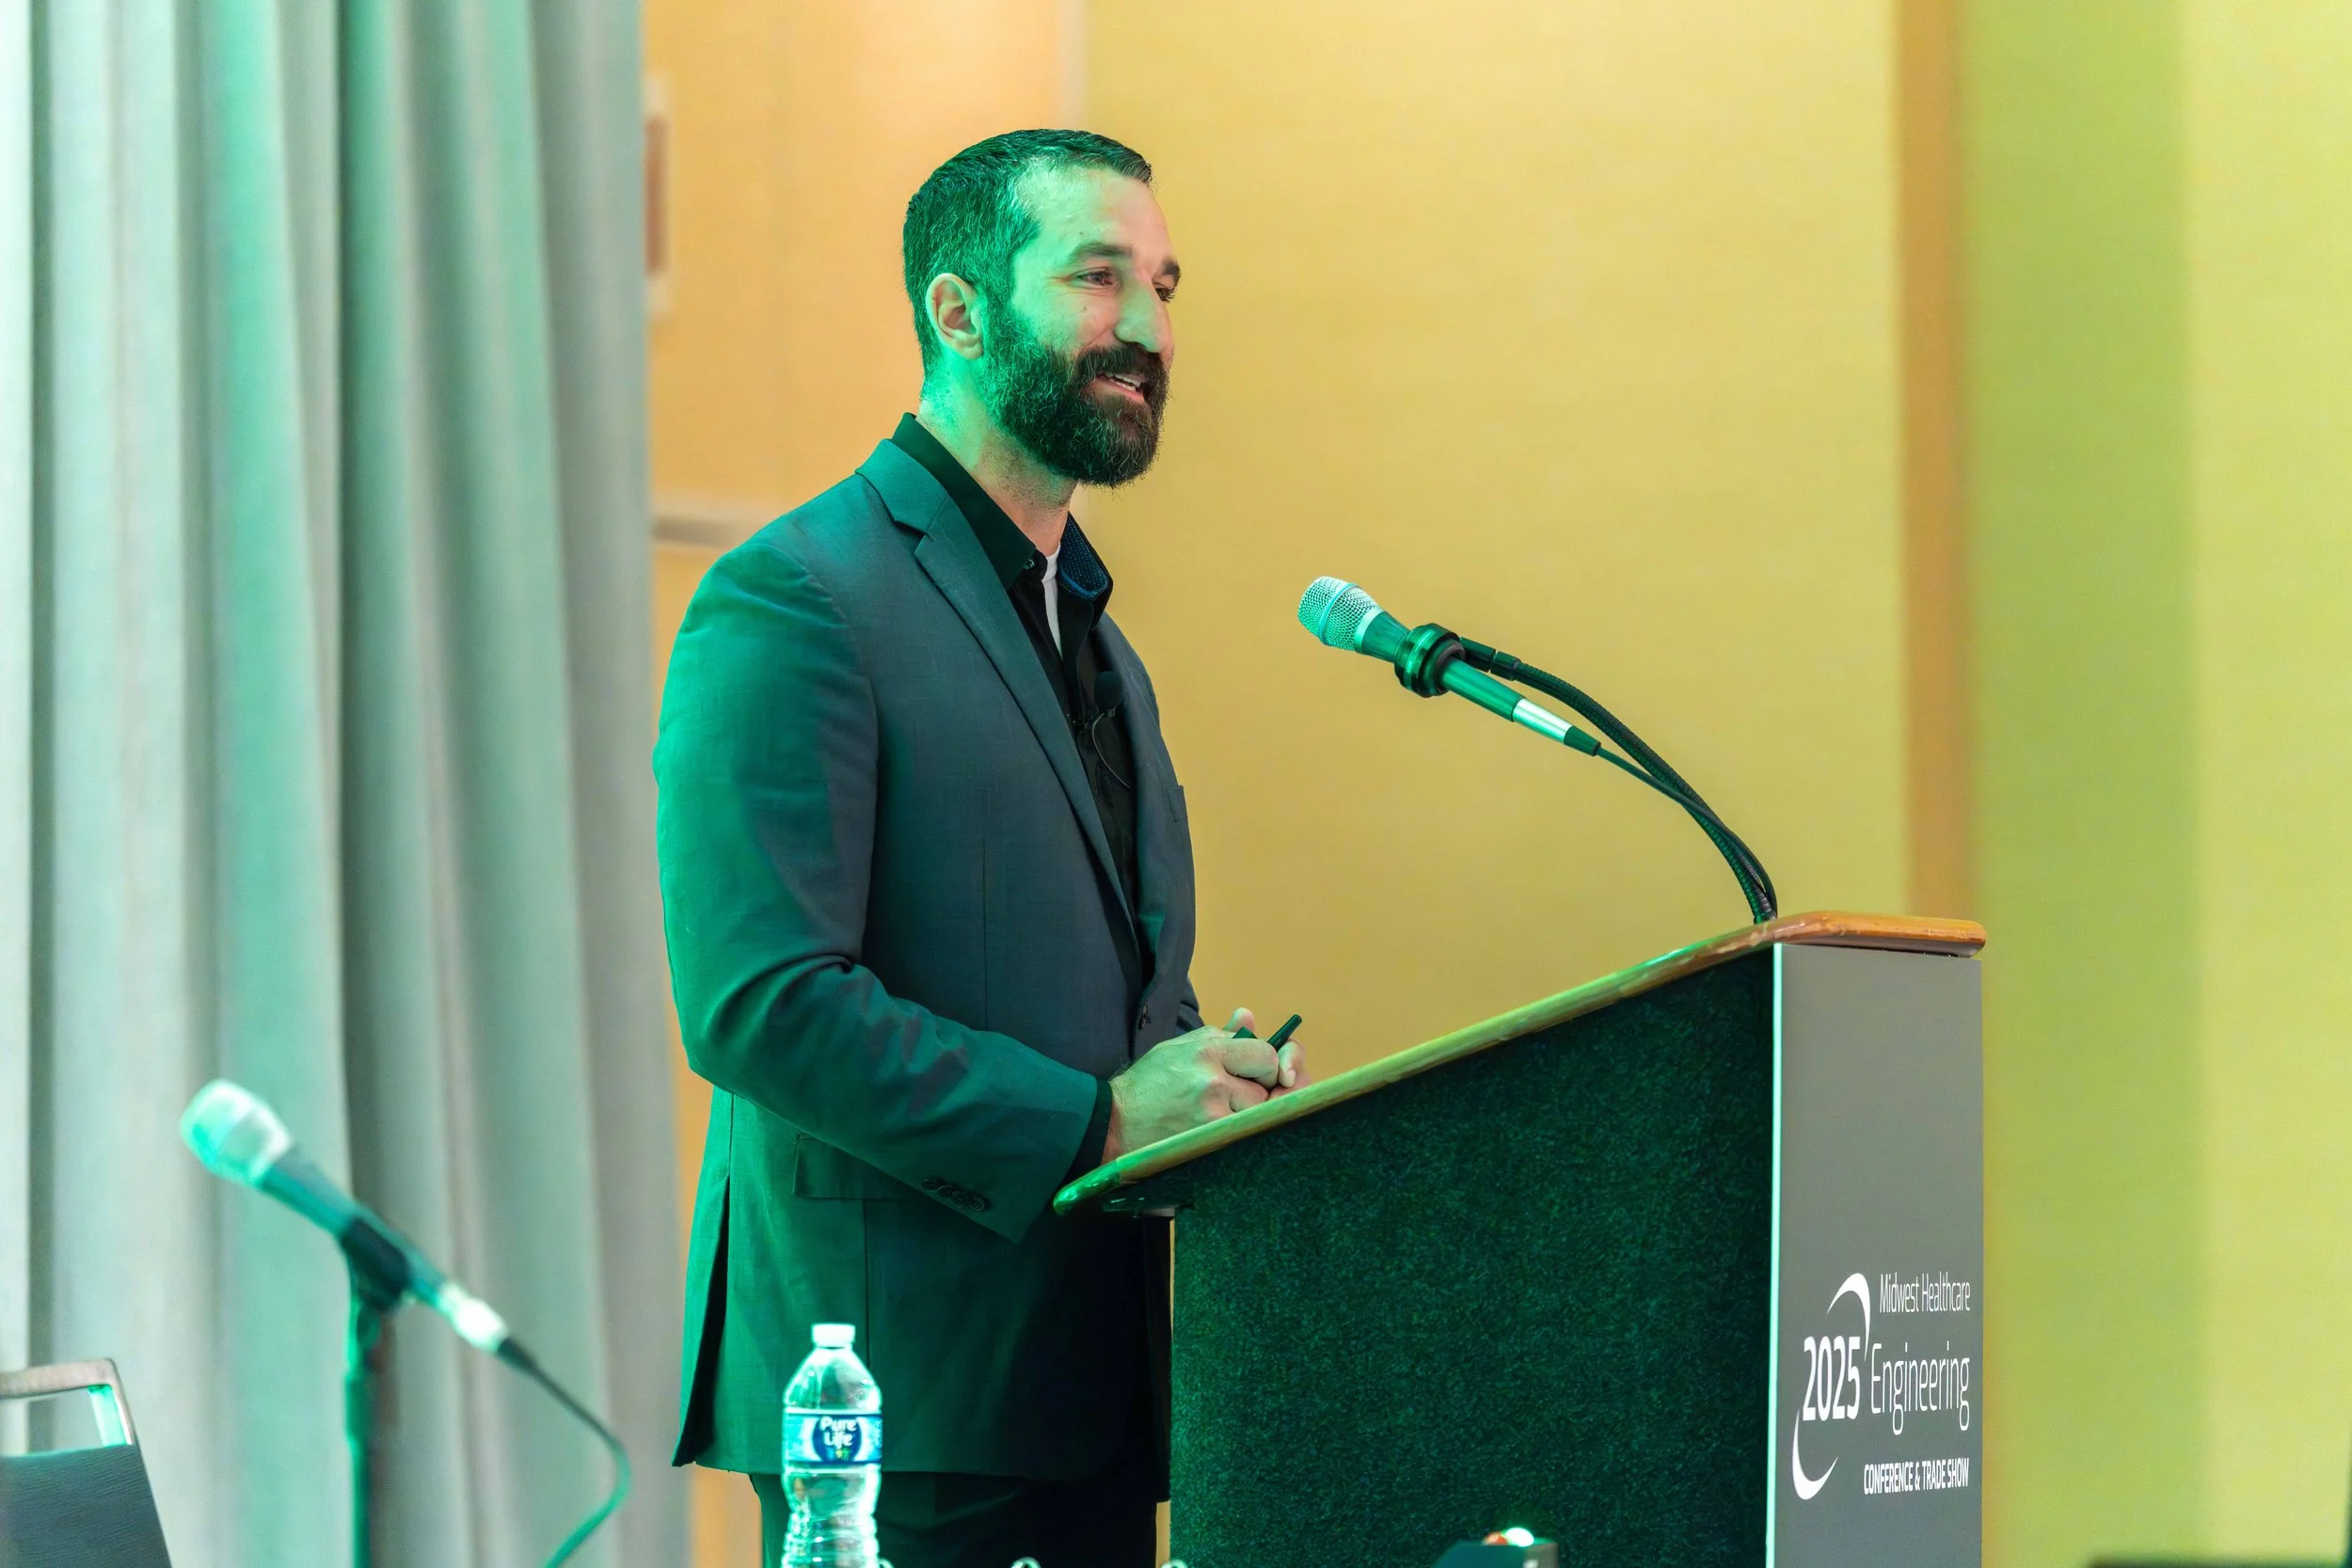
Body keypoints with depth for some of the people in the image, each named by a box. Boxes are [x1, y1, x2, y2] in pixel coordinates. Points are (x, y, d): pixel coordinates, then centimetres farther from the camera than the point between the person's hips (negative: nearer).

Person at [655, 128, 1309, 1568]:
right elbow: (758, 1005, -18)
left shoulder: (1096, 639, 21)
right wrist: (1096, 1121, -19)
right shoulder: (793, 600, -9)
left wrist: (1220, 1094, 3)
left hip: (1095, 1395, 8)